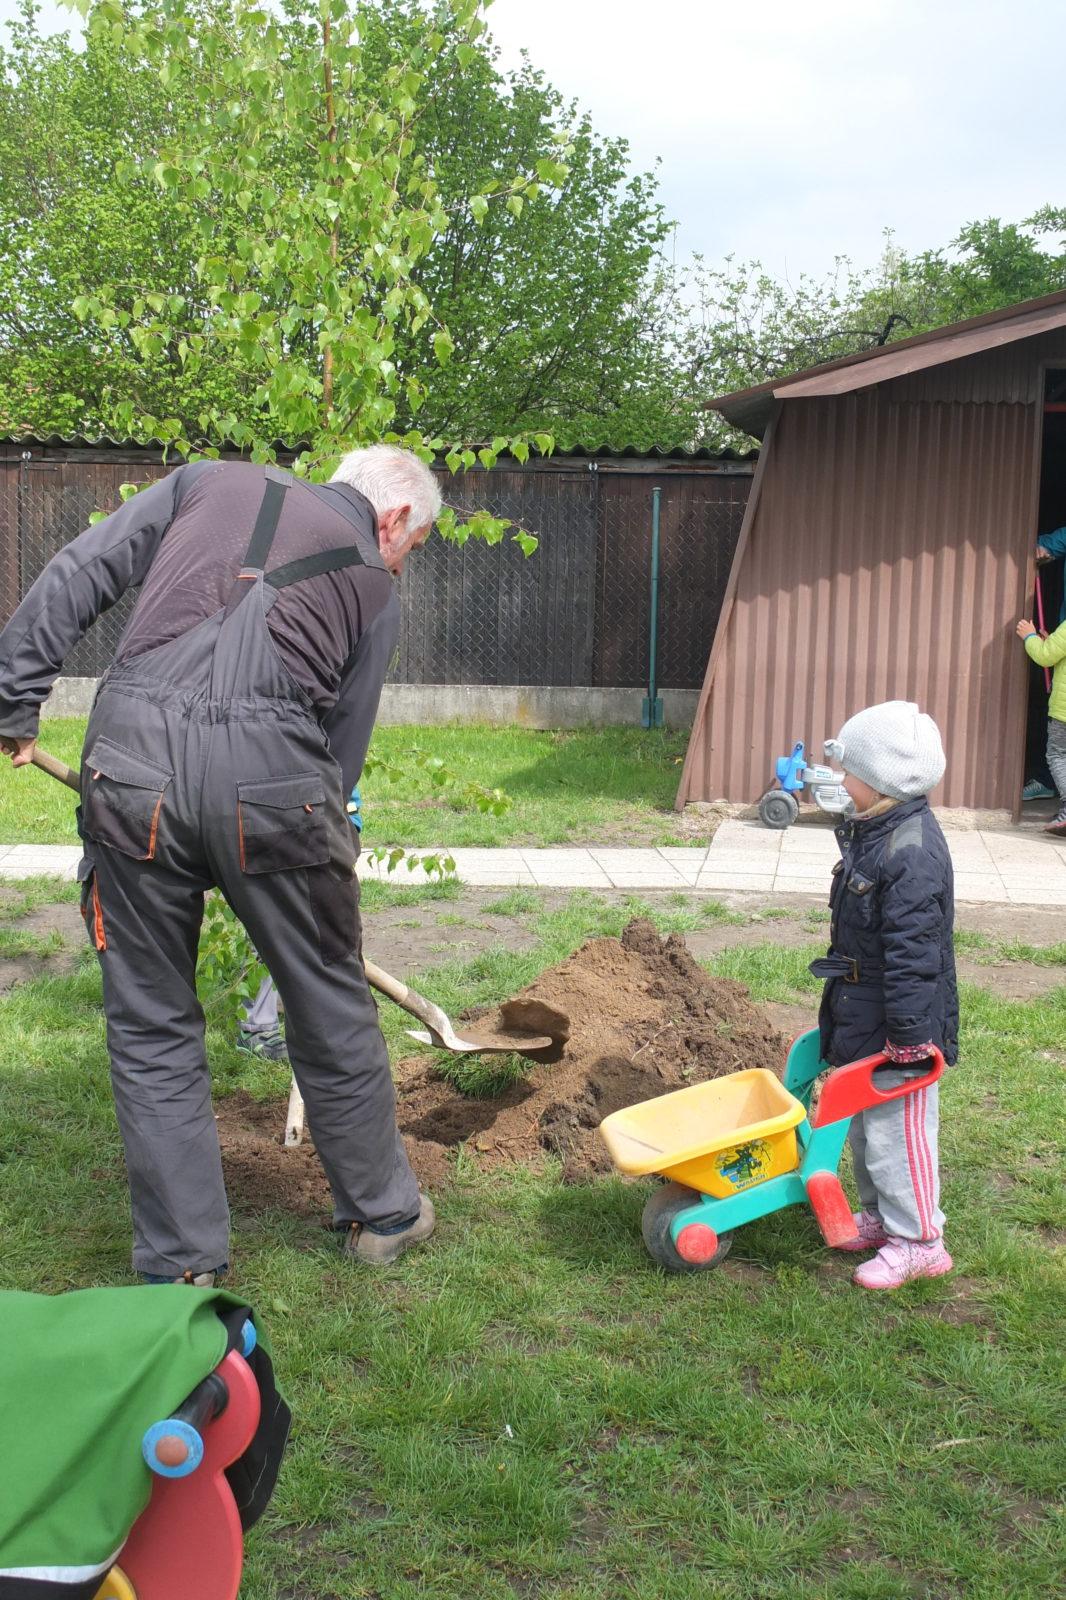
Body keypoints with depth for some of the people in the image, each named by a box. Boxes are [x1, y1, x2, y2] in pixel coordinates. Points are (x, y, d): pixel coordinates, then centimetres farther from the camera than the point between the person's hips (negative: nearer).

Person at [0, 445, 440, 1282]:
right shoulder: (374, 585, 19)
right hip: (271, 773, -1)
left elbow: (74, 577, 14)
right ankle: (383, 1213, 36)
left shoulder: (209, 481, 24)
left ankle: (182, 1265, 23)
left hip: (132, 752, 1)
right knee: (331, 1007, 18)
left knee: (151, 1025, 14)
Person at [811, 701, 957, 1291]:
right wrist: (847, 1008, 25)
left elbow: (914, 953, -26)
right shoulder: (873, 832, 6)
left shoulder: (910, 853, -26)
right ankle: (882, 1215, 37)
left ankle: (918, 1241, 15)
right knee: (866, 1123, 21)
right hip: (862, 1016, 10)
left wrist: (909, 1036, -24)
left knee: (897, 1129, 1)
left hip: (898, 1025, -10)